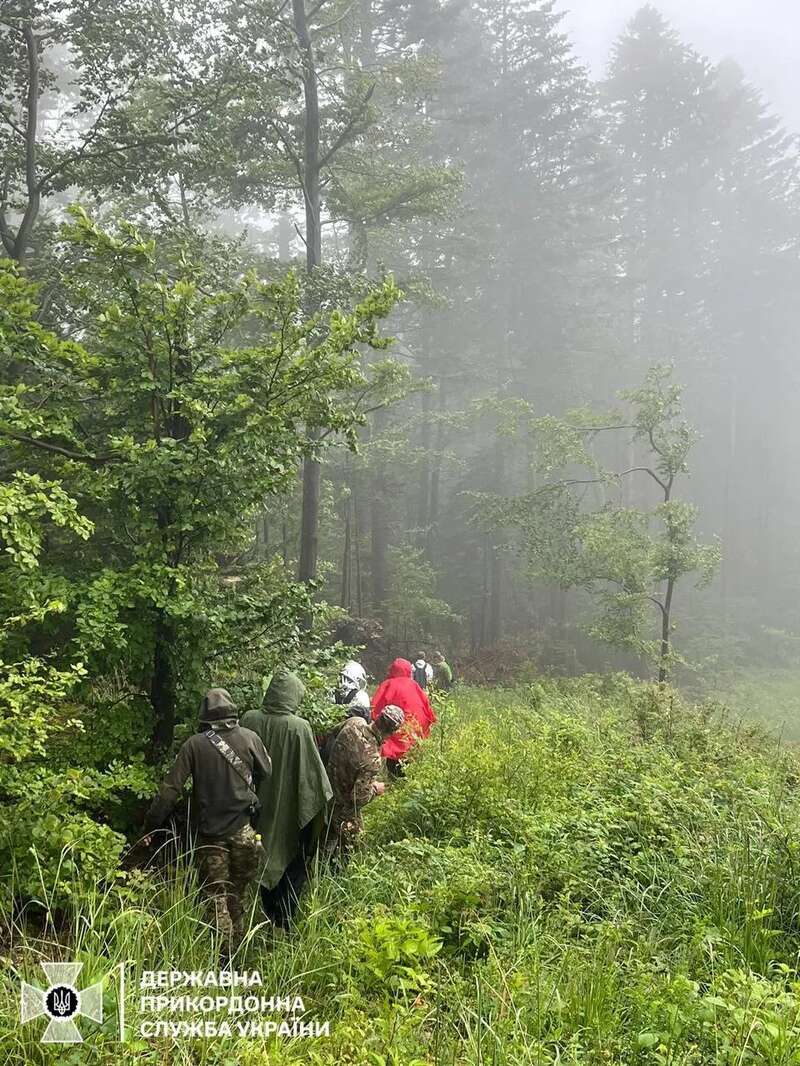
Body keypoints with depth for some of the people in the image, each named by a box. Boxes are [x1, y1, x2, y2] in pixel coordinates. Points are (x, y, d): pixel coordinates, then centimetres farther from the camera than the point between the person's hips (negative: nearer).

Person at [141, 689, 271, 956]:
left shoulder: (195, 744, -9)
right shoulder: (250, 738, -5)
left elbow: (171, 788, -9)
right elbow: (267, 777, 3)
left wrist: (151, 825, -2)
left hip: (209, 833, -2)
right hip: (242, 830, 2)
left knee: (216, 896, 7)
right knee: (237, 894, 18)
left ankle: (224, 954, 0)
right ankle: (236, 948, 27)